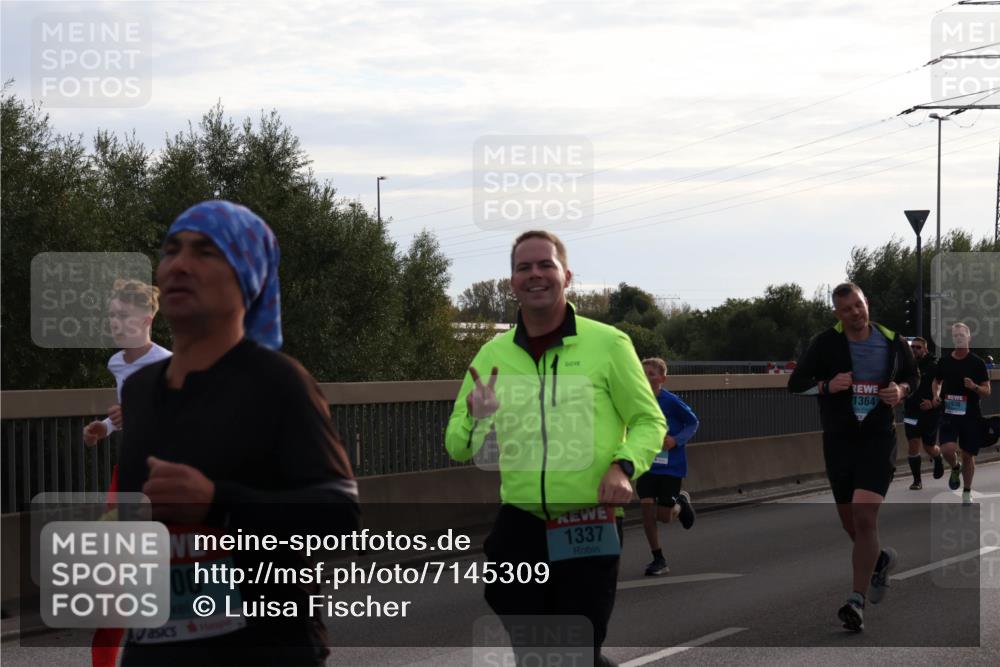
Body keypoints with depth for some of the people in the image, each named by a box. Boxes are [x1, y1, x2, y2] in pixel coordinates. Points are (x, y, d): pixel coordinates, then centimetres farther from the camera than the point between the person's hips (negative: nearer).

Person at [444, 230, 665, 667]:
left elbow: (649, 421, 4)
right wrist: (478, 421, -12)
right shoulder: (492, 356, 8)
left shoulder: (608, 344, -2)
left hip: (589, 530, -3)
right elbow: (457, 448, 10)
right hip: (519, 528, 3)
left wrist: (624, 466, -15)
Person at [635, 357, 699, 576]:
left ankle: (681, 502, 38)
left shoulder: (671, 402, -14)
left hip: (671, 465, -3)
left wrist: (676, 440, -17)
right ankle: (658, 560, 5)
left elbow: (693, 423, -3)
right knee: (647, 508, -8)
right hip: (647, 465, 3)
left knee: (664, 516, 1)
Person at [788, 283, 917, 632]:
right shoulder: (825, 343, -3)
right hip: (838, 441, 2)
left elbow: (913, 376, 18)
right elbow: (795, 384, 0)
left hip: (879, 439, -2)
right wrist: (826, 386, -19)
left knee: (865, 517, -17)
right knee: (851, 524, 10)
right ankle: (881, 560, 44)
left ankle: (857, 601, -14)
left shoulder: (893, 342, 1)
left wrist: (901, 390, -5)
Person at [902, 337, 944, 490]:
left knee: (929, 447, 7)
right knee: (913, 446, -4)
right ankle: (917, 480, 7)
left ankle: (938, 460, 43)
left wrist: (933, 403, -20)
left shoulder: (934, 366, -9)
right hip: (911, 412, 3)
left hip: (930, 413, -3)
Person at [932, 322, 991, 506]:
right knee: (947, 449, -19)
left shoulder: (977, 363, -3)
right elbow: (937, 381, 20)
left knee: (968, 455, 5)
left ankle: (967, 493, 24)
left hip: (971, 415, -1)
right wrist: (936, 395, 1)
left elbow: (987, 391, -1)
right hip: (949, 414, 1)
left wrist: (974, 387, -22)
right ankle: (955, 468, 17)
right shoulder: (945, 361, 3)